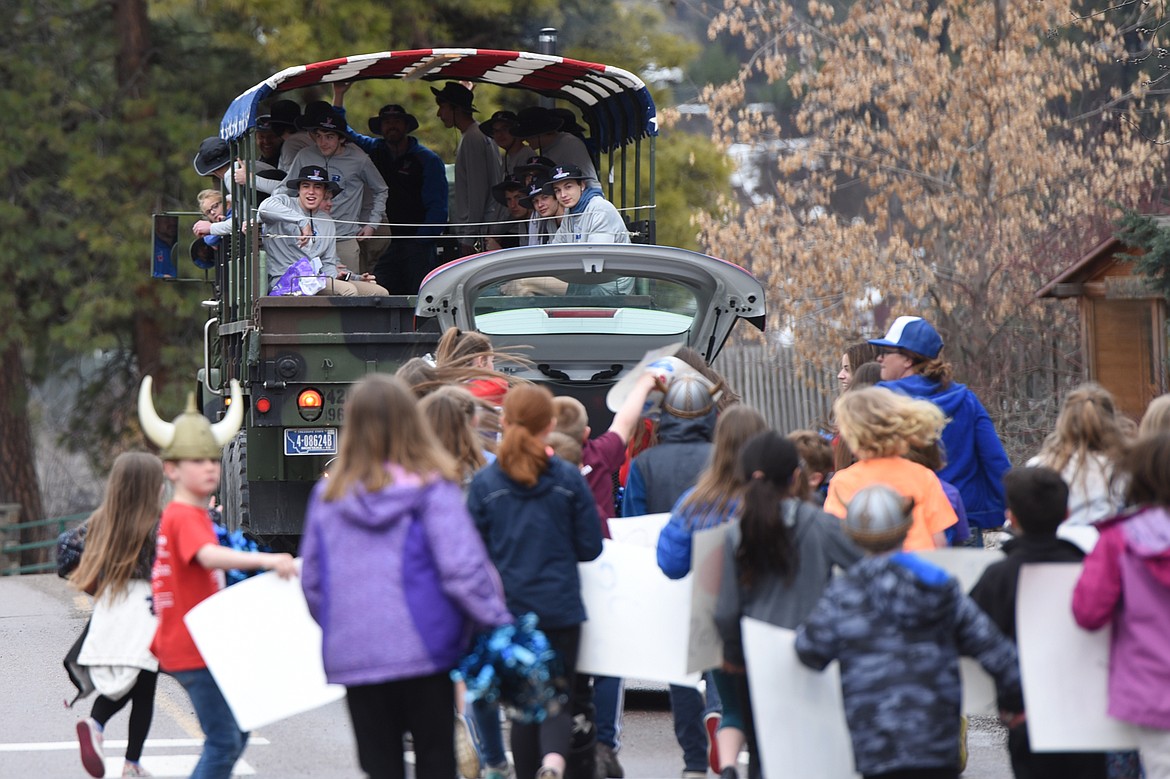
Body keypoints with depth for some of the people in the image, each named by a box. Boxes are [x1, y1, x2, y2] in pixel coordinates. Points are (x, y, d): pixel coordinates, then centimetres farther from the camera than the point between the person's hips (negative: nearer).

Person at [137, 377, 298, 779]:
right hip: (194, 650, -11)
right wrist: (264, 560, -50)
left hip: (203, 645, 11)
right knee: (224, 740, -12)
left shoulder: (188, 515, 16)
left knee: (237, 731, 16)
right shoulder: (185, 517, -17)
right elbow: (208, 556, -37)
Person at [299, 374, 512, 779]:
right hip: (425, 650, -2)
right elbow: (464, 568, -12)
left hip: (352, 656, 3)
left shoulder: (328, 496, 2)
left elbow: (311, 581, 9)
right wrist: (500, 625, -3)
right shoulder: (433, 490, -8)